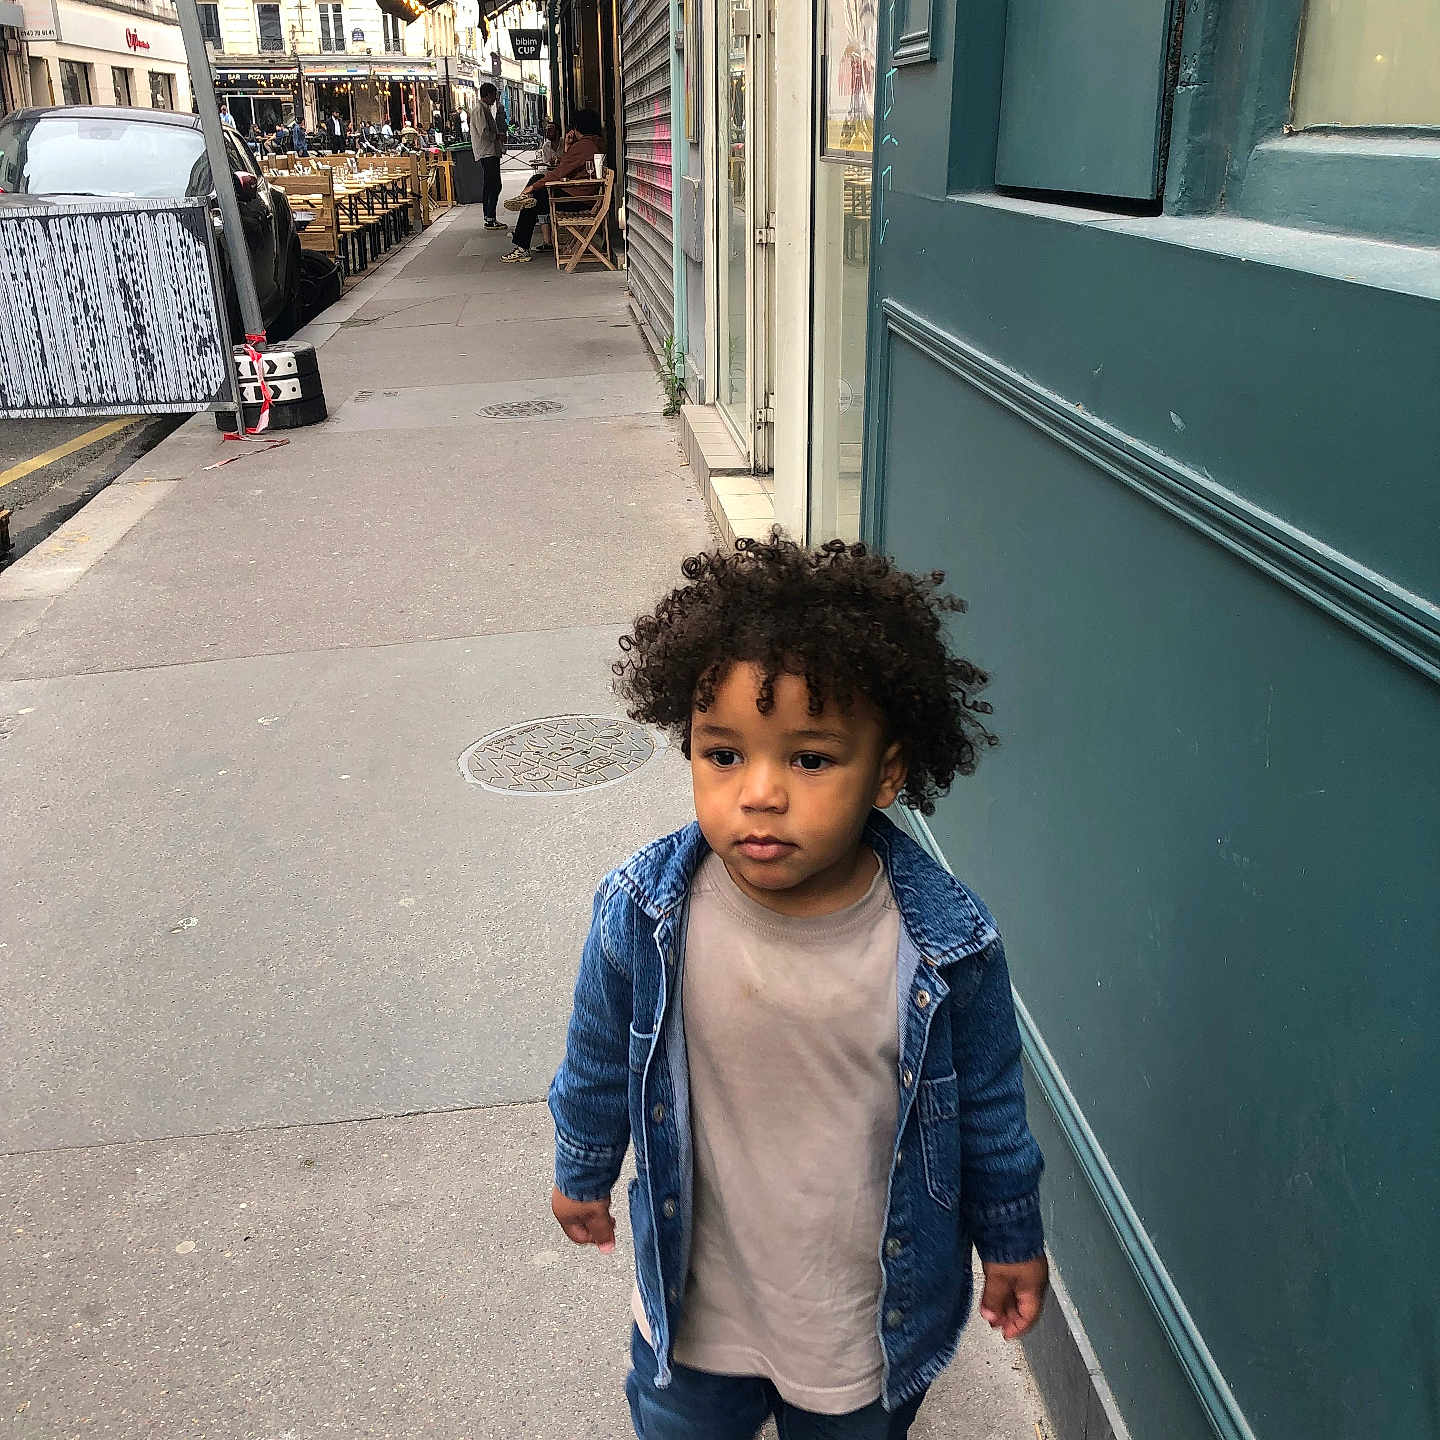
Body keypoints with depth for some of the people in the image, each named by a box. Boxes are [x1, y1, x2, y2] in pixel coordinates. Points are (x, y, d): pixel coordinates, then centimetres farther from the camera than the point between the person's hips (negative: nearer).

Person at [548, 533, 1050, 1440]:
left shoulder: (948, 945, -25)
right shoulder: (643, 915, -23)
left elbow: (990, 1107, -7)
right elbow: (599, 1060, -3)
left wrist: (1013, 1242, 6)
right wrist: (583, 1173, 12)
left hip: (873, 1322, -1)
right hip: (694, 1307, 1)